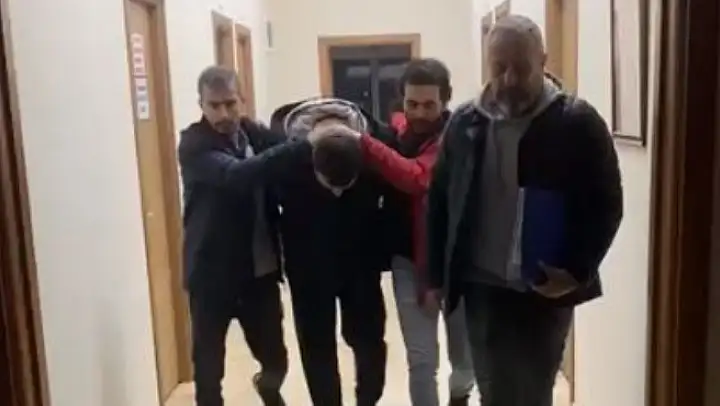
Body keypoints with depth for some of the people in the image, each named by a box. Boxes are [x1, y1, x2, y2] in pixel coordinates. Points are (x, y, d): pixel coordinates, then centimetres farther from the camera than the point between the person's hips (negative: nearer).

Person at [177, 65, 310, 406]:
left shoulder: (254, 132, 3)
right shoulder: (194, 145, -16)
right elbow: (239, 174, -33)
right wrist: (306, 144, -40)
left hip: (261, 269, 4)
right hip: (213, 273, -4)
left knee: (275, 358, 14)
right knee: (208, 365, 7)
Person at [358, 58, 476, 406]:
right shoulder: (398, 133, 2)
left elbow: (417, 178, -33)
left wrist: (362, 142, -37)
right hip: (409, 258, 3)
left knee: (465, 352, 18)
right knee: (420, 359, 5)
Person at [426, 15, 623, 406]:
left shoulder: (578, 122, -8)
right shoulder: (465, 122, 2)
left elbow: (606, 204, -5)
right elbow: (438, 201, 7)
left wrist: (577, 271, -15)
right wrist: (437, 275, 6)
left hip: (547, 290, -2)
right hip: (482, 287, 3)